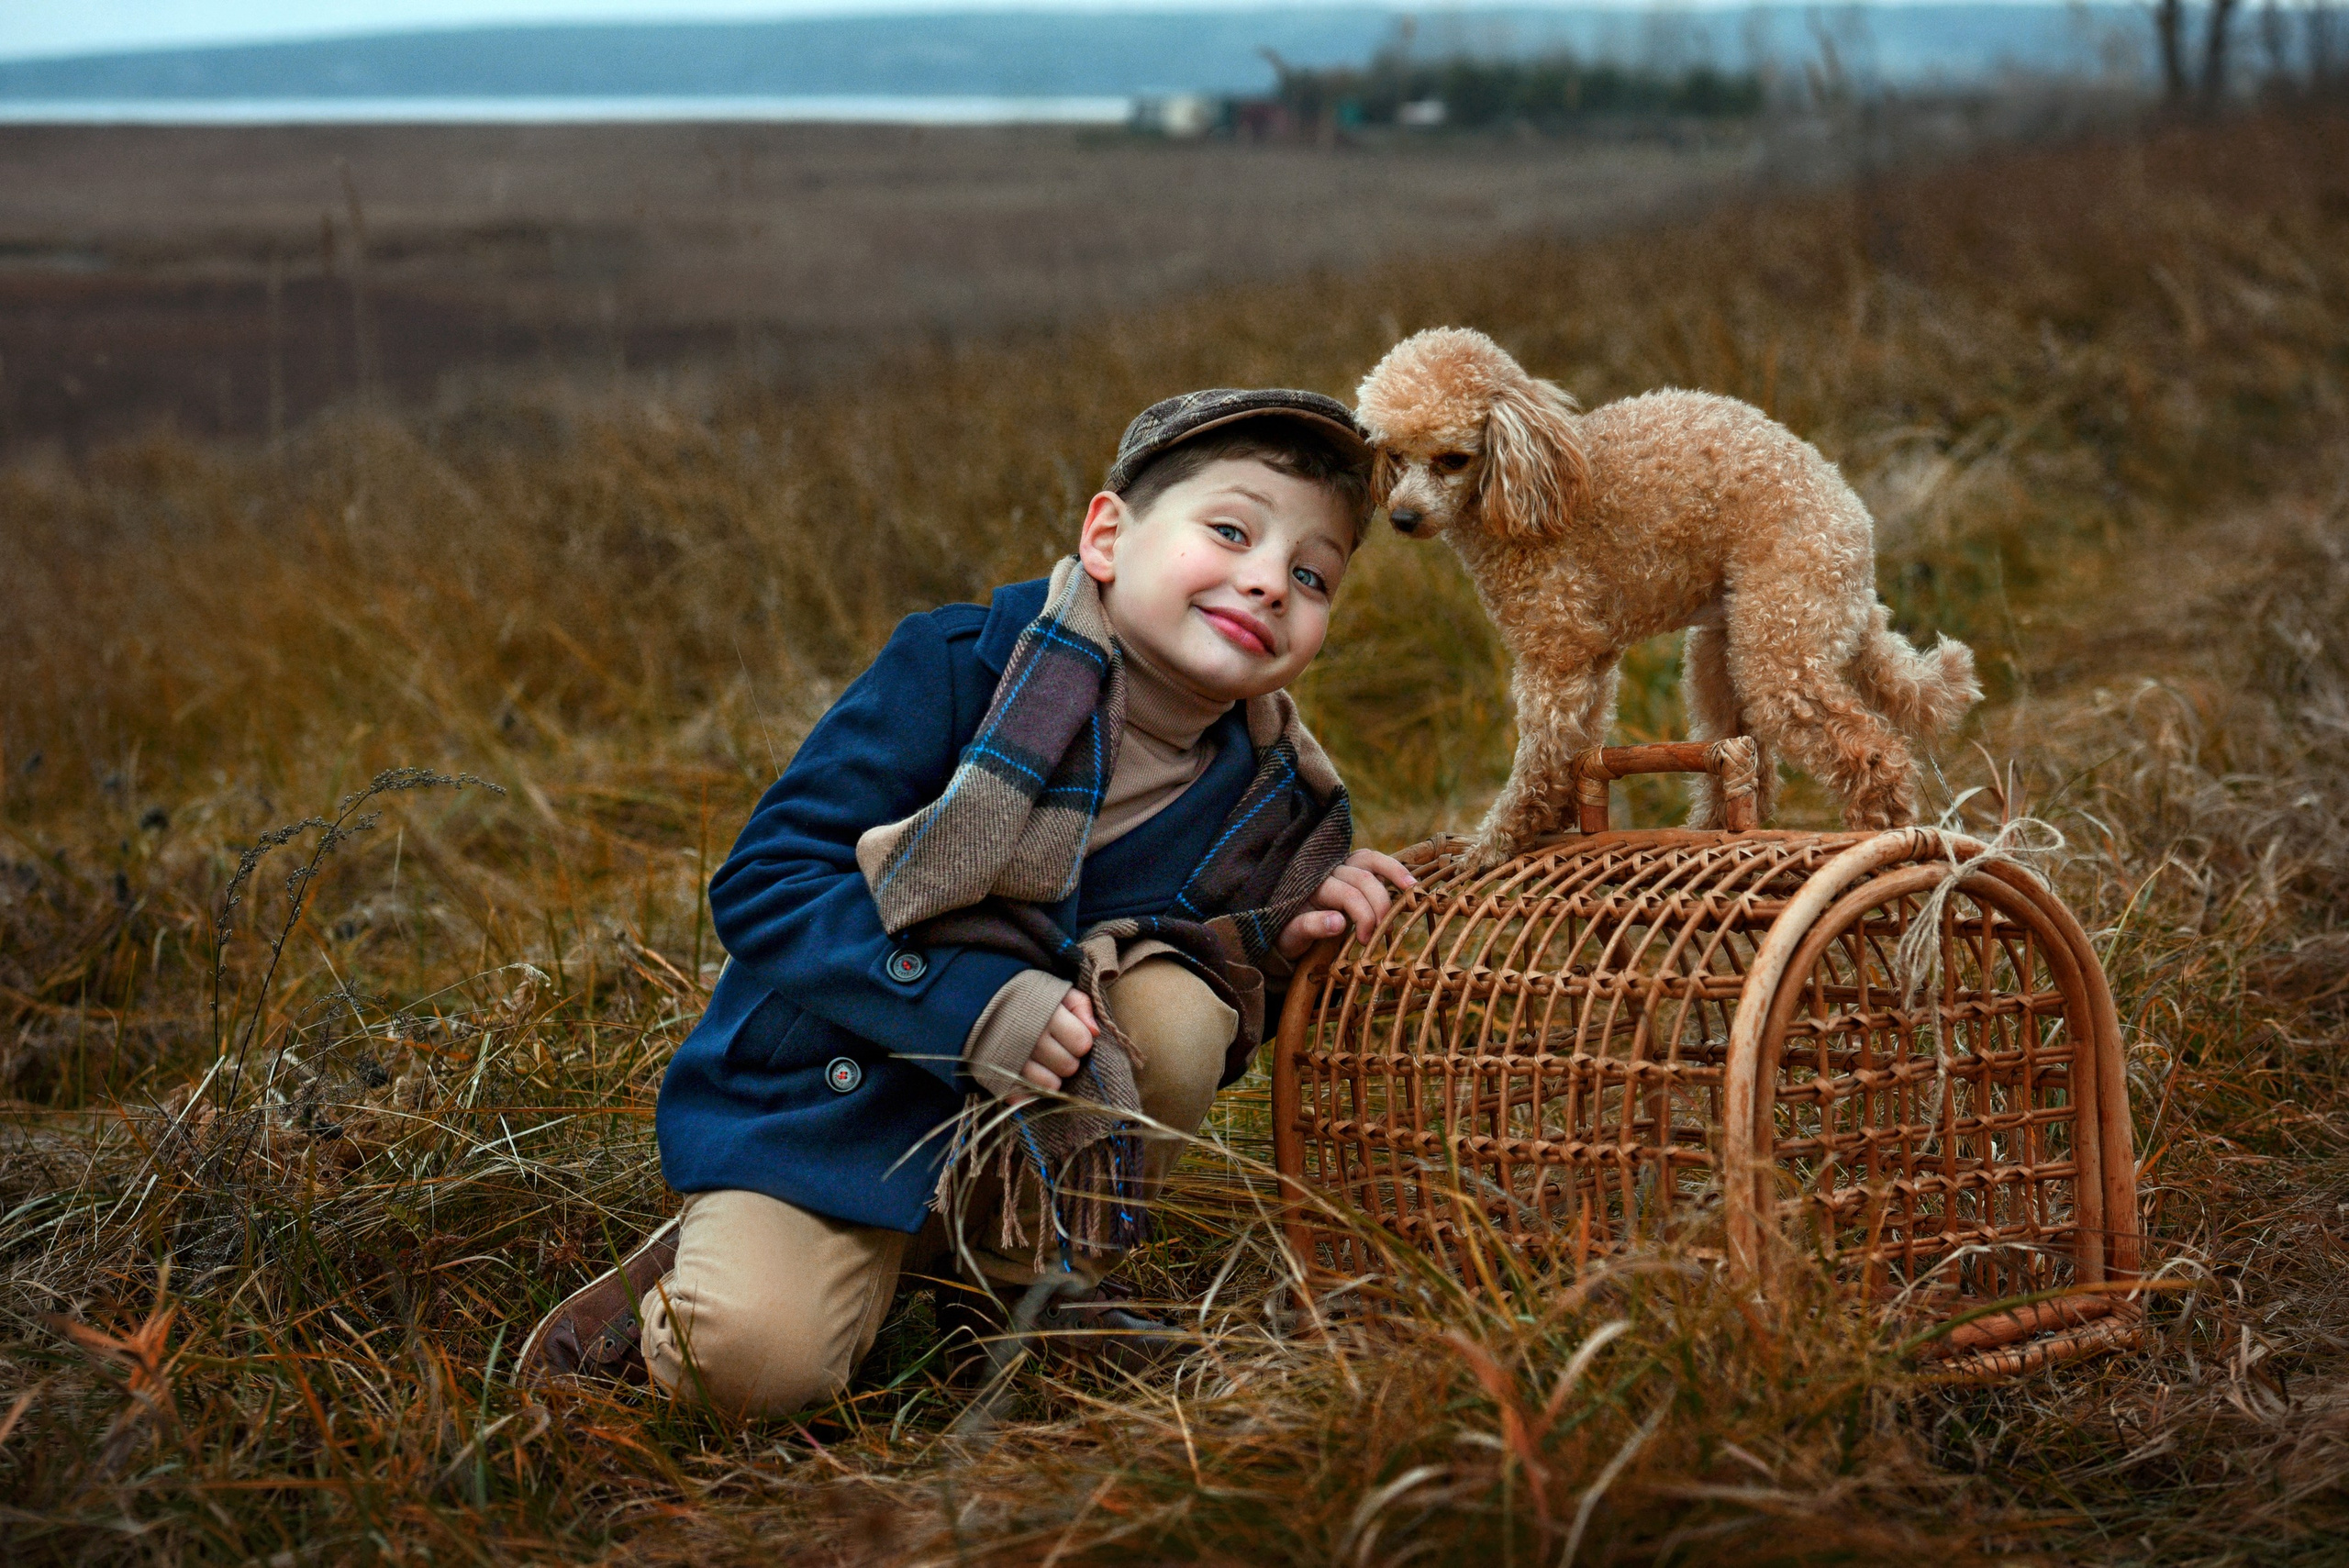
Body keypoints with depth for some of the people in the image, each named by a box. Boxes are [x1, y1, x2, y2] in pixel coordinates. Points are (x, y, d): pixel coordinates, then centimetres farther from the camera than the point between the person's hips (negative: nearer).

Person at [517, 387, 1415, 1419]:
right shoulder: (962, 667, -17)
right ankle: (692, 1273, 11)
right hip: (838, 1094, -4)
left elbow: (1166, 1052, 9)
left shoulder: (1265, 796, -2)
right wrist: (970, 1001, -29)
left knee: (1178, 1015, -24)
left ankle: (1026, 1276, -1)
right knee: (753, 1366, -26)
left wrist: (1275, 945, -11)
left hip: (1028, 1131, 5)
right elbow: (762, 880, -19)